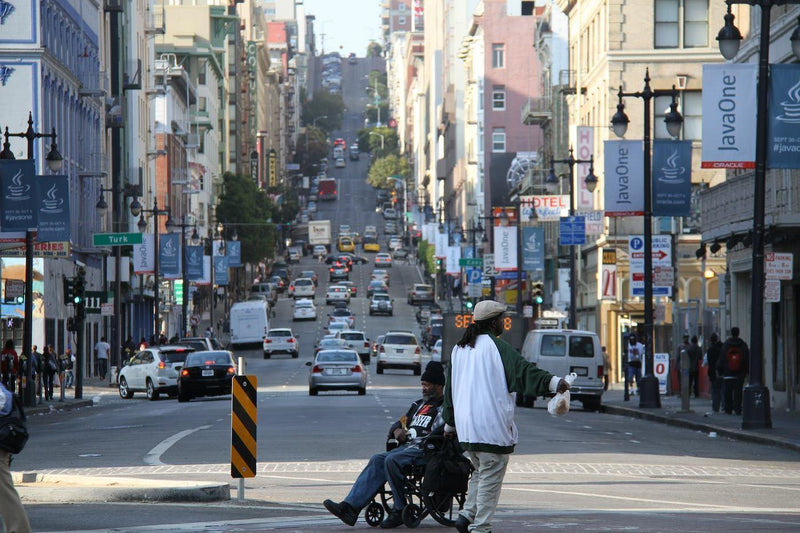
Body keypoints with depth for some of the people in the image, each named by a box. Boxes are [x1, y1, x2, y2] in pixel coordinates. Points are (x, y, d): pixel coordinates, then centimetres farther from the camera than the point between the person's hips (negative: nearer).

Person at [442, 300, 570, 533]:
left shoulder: (459, 349, 15)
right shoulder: (495, 346, -9)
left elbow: (450, 389, 21)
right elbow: (522, 371, -23)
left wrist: (450, 424, 30)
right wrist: (553, 382, -33)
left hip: (466, 426, 8)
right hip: (491, 426, -8)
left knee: (480, 472, 22)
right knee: (490, 477, 0)